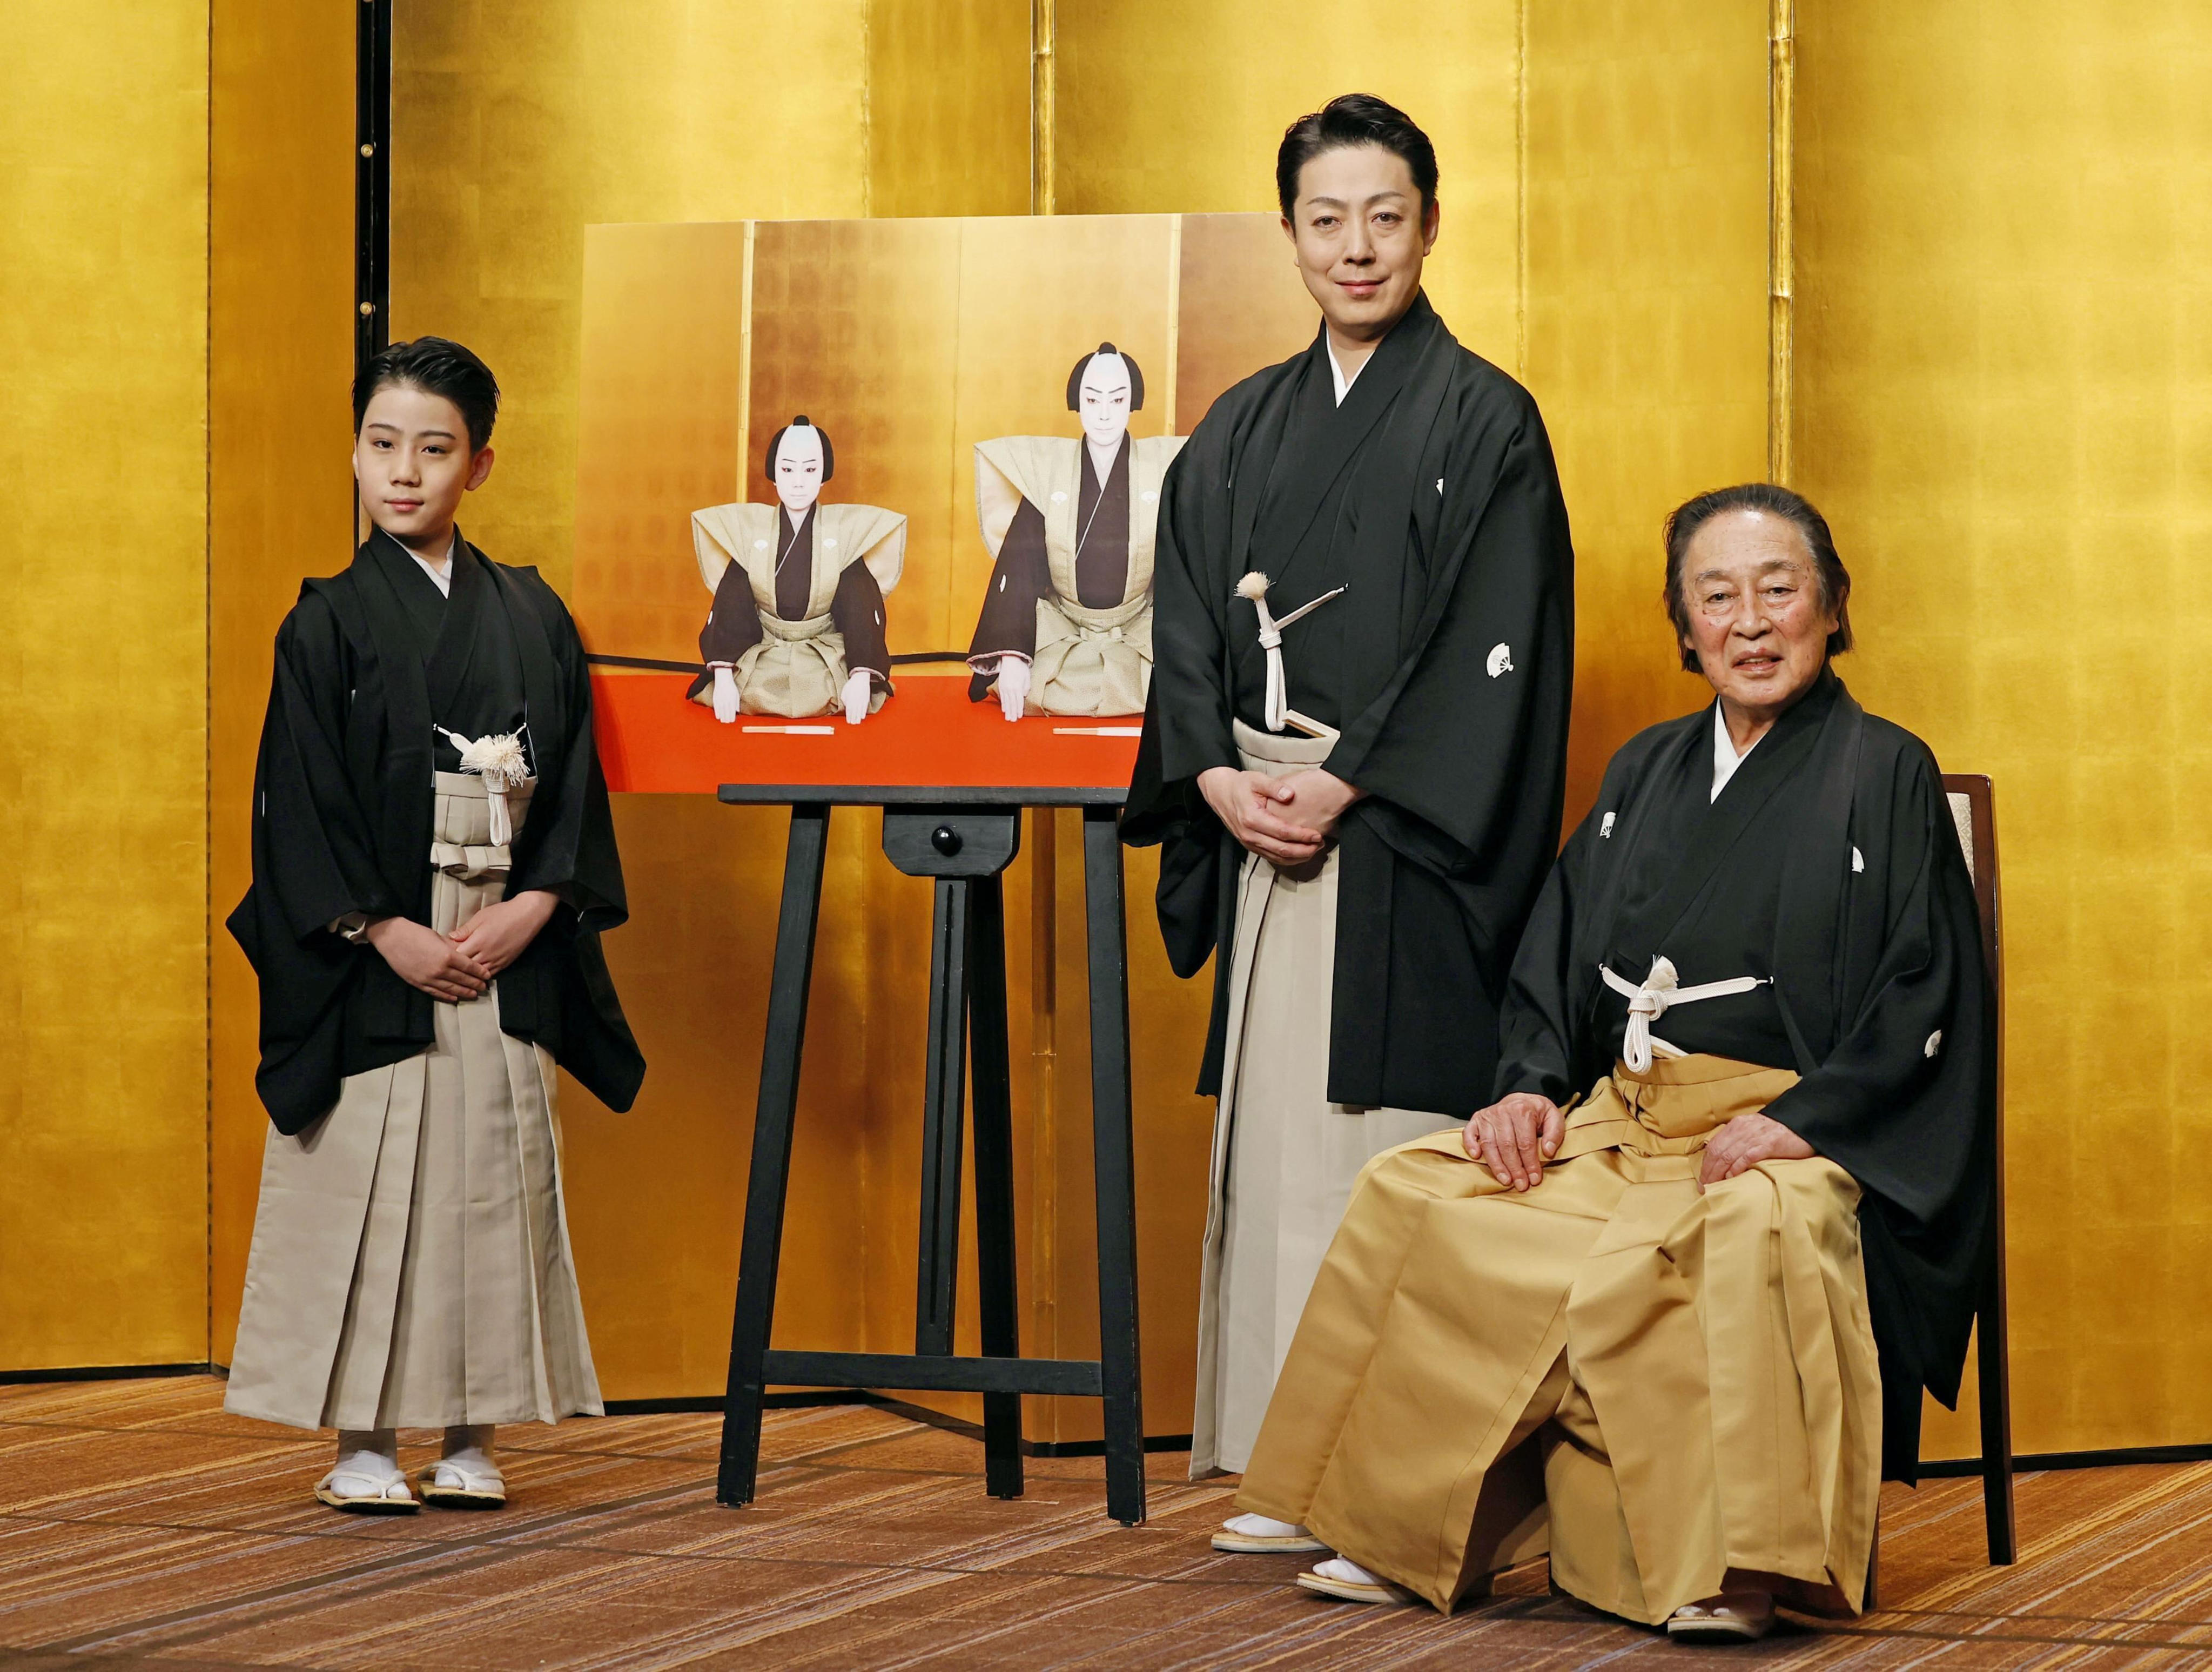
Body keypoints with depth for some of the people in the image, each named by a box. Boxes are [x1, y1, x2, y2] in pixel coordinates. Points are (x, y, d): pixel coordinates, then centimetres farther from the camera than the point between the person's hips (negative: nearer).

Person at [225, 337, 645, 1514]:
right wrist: (387, 933, -13)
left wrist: (530, 912, -8)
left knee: (491, 1182, 3)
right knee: (364, 1185, -2)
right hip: (370, 963, -3)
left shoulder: (530, 618, 8)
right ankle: (363, 1445, 6)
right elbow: (302, 803, -5)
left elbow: (573, 785, 6)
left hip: (508, 961, 3)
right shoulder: (329, 623, -1)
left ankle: (471, 1439, 11)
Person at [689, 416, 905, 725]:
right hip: (762, 661, 0)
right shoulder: (749, 530, 0)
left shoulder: (845, 531, -2)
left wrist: (862, 678, -24)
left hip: (830, 661, 0)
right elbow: (729, 607, -7)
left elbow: (862, 607, -9)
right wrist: (723, 677, -22)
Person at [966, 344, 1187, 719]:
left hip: (1141, 631, 1)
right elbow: (1018, 566, -6)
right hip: (1059, 629, 0)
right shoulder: (1047, 471, -1)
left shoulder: (1162, 470, -1)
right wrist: (1010, 655, -19)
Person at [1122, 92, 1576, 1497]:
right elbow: (1187, 629, 12)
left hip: (1404, 847, -6)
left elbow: (1493, 651, -9)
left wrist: (1341, 789, -14)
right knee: (1274, 1138, 5)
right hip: (1263, 839, 6)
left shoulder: (1484, 421, -2)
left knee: (1395, 1151, -9)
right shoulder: (1244, 430, 15)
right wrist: (1219, 777, -6)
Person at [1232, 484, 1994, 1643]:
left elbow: (1926, 1002, -5)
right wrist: (1531, 1087, 0)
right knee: (1412, 1200, -16)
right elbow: (1555, 959, 19)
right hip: (1620, 1118, 6)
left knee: (1744, 1237, -40)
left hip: (1802, 1138, -6)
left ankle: (1733, 1566, -33)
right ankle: (1407, 1538, -14)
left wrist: (1801, 1121, -17)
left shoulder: (1886, 776, 2)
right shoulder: (1645, 774, 19)